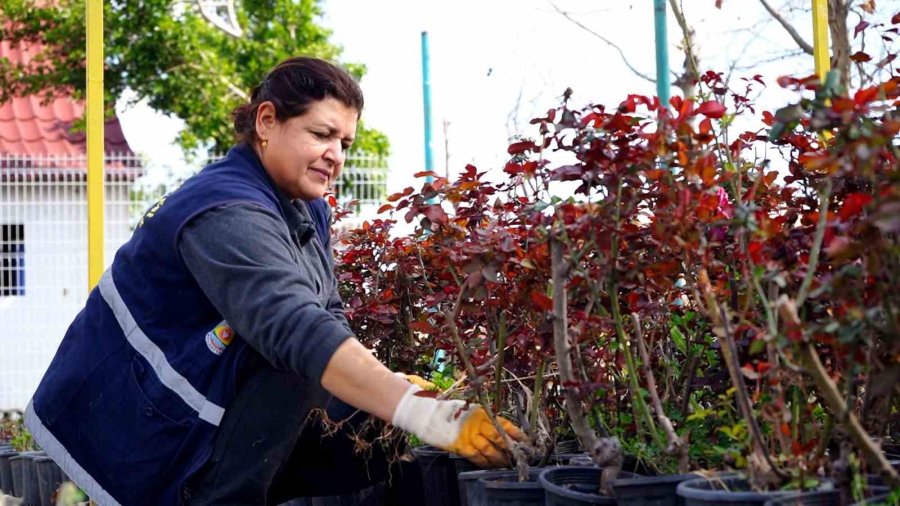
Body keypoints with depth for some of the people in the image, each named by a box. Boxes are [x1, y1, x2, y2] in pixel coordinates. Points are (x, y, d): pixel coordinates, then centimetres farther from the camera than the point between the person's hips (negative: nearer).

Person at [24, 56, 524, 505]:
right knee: (297, 363, -25)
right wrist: (426, 416, -48)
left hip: (196, 413, 10)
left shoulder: (307, 208, 6)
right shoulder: (229, 216, -27)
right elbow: (298, 331, -40)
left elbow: (329, 318, 5)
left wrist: (397, 387, -14)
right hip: (132, 427, -9)